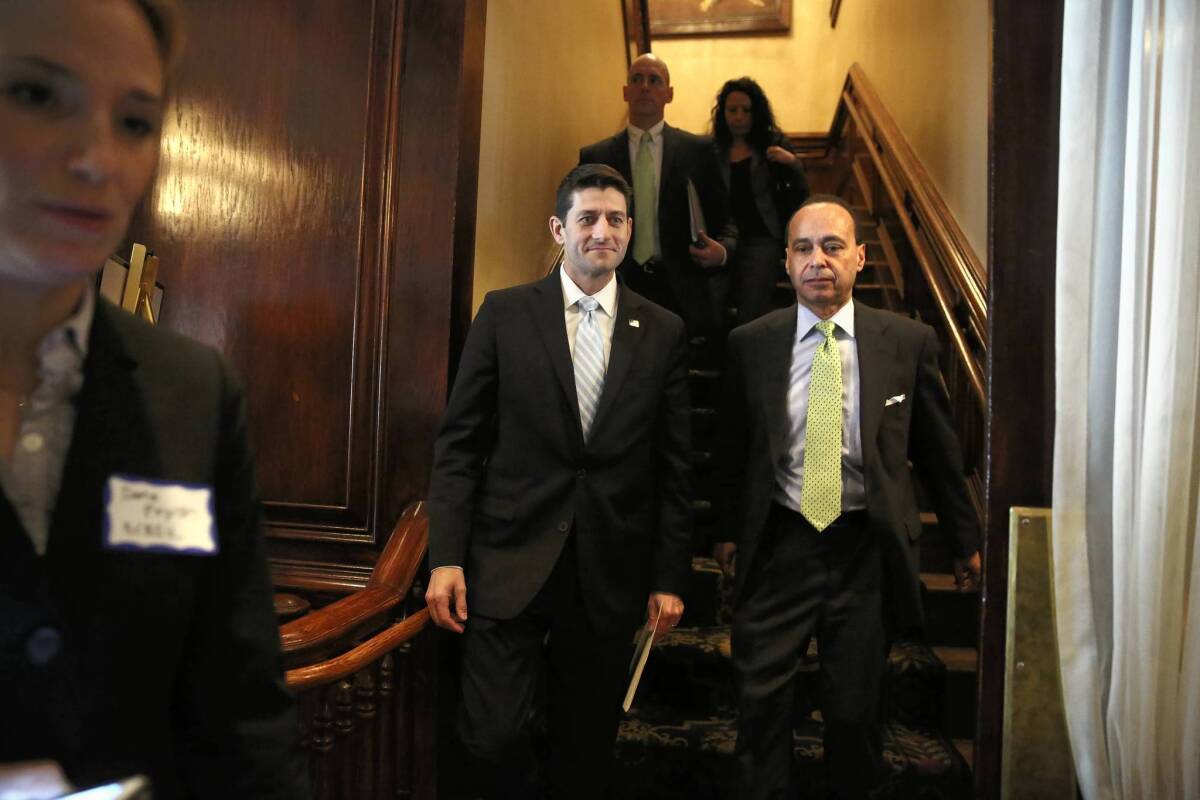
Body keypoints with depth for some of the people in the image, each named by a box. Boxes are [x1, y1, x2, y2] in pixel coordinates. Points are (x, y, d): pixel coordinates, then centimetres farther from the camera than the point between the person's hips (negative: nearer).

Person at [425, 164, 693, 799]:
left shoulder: (663, 333, 4)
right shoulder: (504, 314, 1)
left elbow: (673, 465, 5)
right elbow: (459, 443, 0)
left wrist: (669, 577, 4)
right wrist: (445, 557, -6)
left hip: (611, 574, 2)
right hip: (510, 563, -1)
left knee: (586, 747, 14)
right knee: (494, 736, -2)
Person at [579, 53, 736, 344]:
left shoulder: (698, 150, 7)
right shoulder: (594, 156, 8)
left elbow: (724, 221, 10)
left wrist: (722, 251, -10)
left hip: (684, 296, 0)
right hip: (619, 291, 0)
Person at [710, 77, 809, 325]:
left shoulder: (773, 143, 5)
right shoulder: (713, 148, 8)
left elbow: (800, 195, 0)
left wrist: (793, 163, -18)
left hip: (762, 239, -1)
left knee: (751, 318, -9)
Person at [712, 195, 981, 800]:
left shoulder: (909, 342, -3)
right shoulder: (750, 344, -2)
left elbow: (937, 451, 5)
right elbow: (732, 448, 7)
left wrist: (966, 541, 12)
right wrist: (728, 530, 12)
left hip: (867, 547, 0)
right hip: (778, 541, 1)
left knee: (855, 705, 13)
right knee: (760, 697, 8)